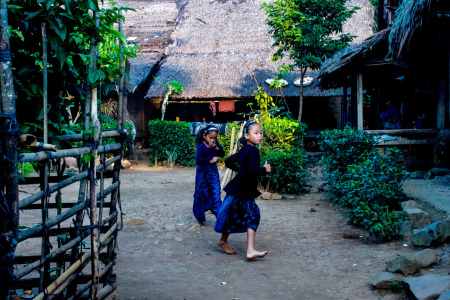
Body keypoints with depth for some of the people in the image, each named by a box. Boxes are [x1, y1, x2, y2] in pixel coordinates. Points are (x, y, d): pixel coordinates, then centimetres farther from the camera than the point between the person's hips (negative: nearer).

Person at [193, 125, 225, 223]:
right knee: (203, 194, 6)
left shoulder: (216, 143, 0)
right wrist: (210, 160, -27)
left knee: (216, 193, 1)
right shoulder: (201, 147, -17)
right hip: (203, 174, -4)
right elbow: (198, 161, -22)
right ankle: (200, 215, 23)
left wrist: (216, 148, -16)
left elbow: (222, 154, 0)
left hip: (213, 172, 4)